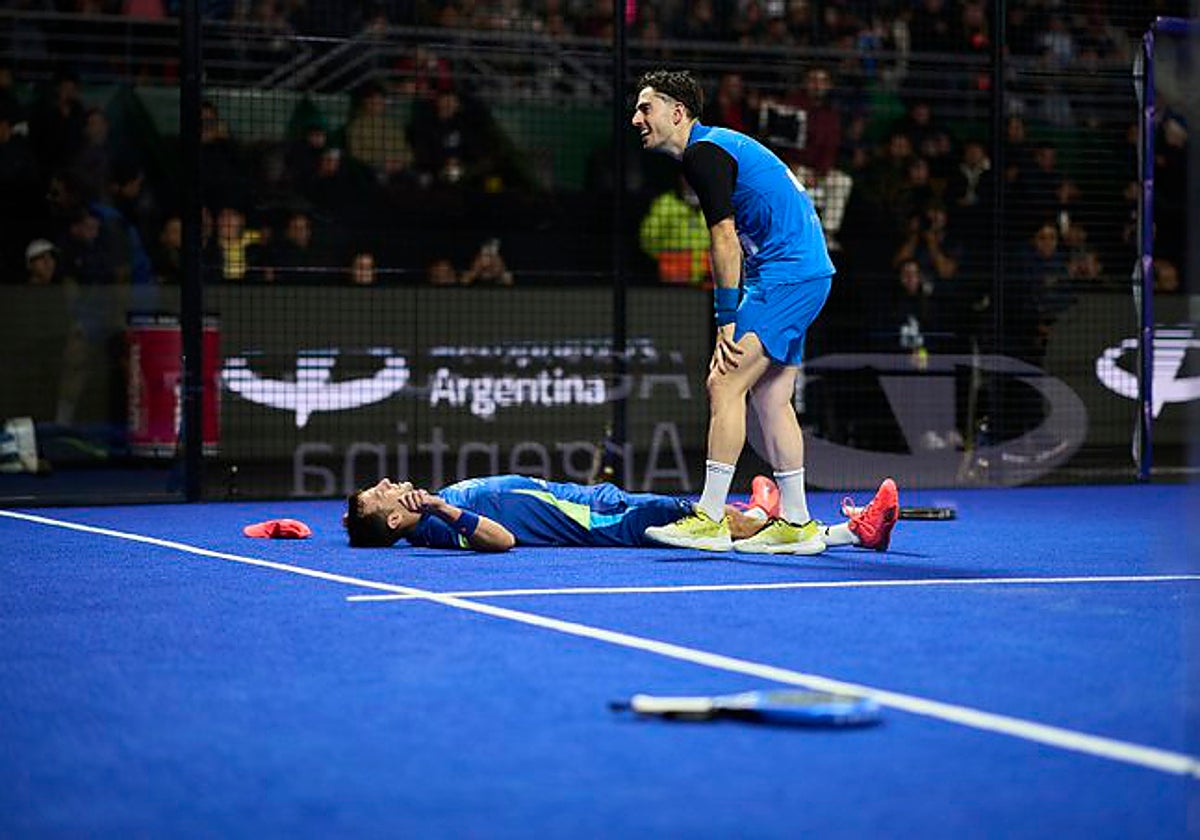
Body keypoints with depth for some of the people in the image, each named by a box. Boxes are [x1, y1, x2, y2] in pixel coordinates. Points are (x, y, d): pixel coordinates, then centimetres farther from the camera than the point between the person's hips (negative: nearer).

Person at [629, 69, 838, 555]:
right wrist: (733, 317, 16)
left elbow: (725, 240, -15)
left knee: (725, 384, -12)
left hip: (786, 275, -10)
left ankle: (709, 520, -12)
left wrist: (727, 319, -12)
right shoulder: (716, 147, 20)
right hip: (807, 276, 10)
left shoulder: (703, 152, -11)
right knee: (768, 399, 11)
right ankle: (796, 523, 15)